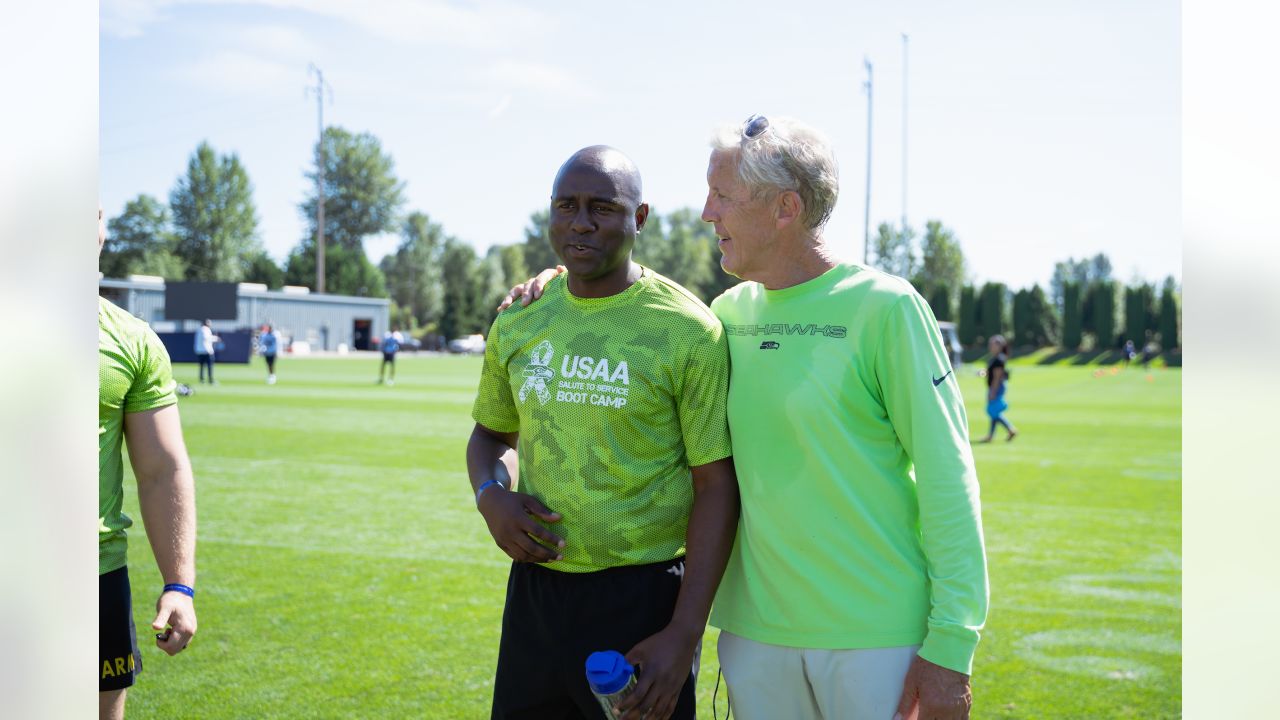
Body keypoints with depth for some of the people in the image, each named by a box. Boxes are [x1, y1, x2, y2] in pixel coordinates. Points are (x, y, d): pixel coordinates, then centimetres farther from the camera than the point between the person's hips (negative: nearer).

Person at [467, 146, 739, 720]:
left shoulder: (688, 330, -11)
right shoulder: (520, 321, 4)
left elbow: (716, 488, -10)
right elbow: (490, 435, 19)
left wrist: (684, 636, -15)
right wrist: (491, 497, -5)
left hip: (643, 601, -4)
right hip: (535, 589, 5)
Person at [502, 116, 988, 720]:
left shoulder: (884, 307, -10)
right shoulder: (731, 311, 7)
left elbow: (947, 481, -11)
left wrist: (950, 647, -13)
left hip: (878, 637, -5)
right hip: (757, 628, 5)